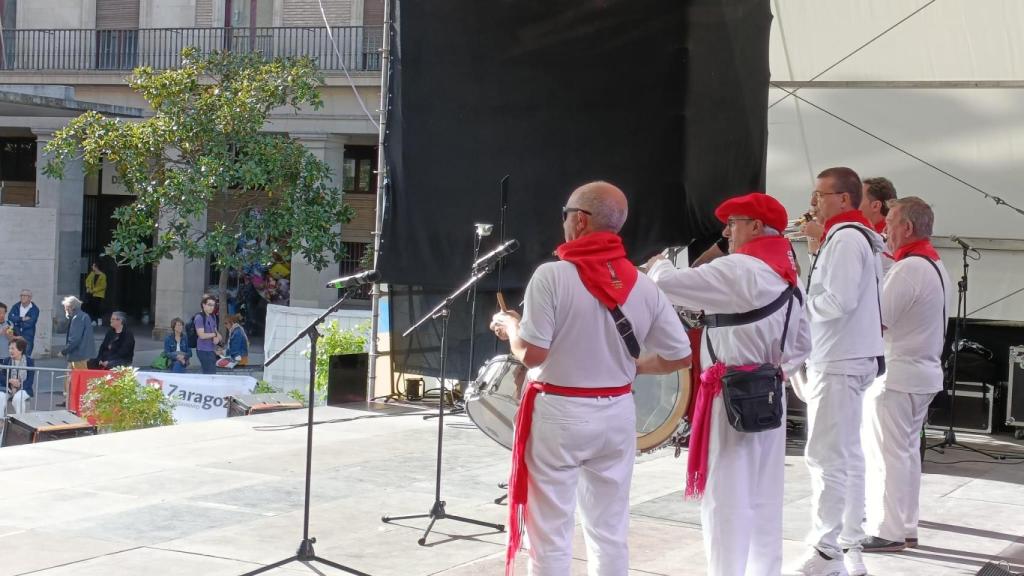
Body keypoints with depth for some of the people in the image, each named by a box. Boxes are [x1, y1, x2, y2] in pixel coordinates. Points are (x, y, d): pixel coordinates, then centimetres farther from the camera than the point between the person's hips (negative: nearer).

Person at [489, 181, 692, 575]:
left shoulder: (552, 276, -15)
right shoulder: (643, 285, -1)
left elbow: (531, 353, -17)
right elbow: (680, 356, 2)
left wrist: (509, 324, 4)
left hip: (559, 414, -4)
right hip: (616, 415, 4)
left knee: (551, 536, 6)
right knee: (610, 534, 15)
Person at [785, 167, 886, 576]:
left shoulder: (845, 238, -14)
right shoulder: (857, 238, 17)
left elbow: (837, 302, -22)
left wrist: (798, 303, -7)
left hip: (838, 363, -10)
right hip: (846, 359, 10)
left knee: (826, 458, -8)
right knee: (847, 456, 12)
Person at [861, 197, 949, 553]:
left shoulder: (908, 268, -19)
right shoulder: (936, 266, 14)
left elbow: (876, 321, -20)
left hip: (895, 375, -10)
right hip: (924, 371, 10)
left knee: (886, 454, -3)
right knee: (907, 452, 15)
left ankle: (886, 532, 2)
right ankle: (905, 527, 22)